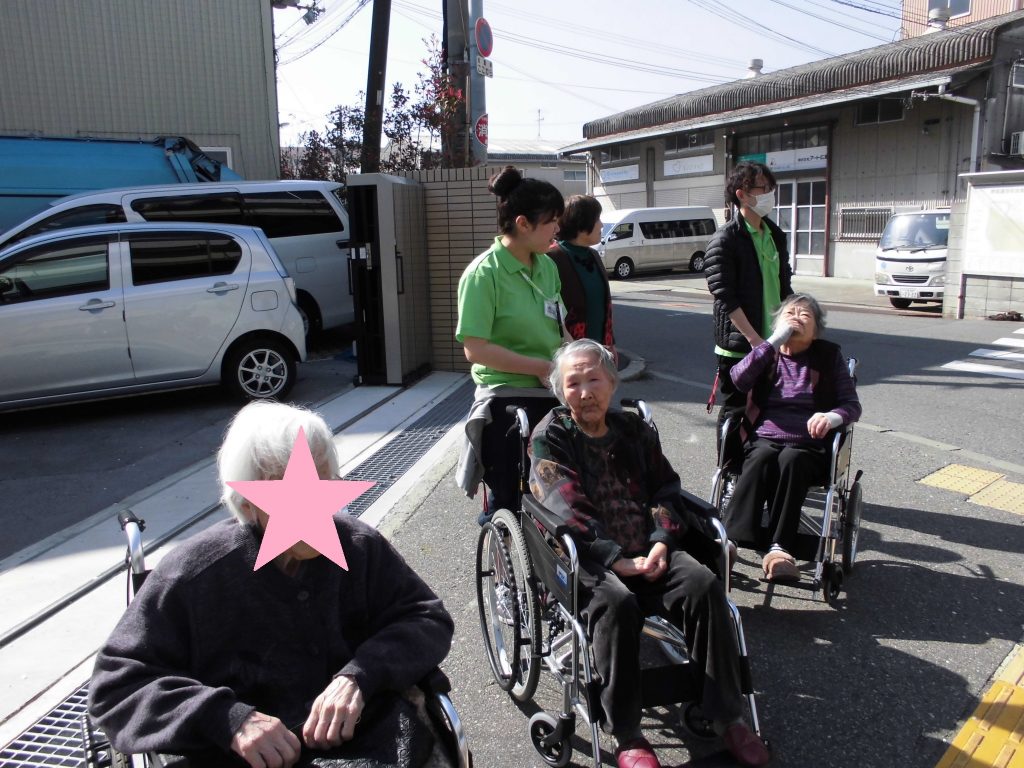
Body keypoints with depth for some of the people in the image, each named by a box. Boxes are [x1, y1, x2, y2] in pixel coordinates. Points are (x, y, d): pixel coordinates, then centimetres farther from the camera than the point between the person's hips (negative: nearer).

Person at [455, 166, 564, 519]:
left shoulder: (547, 266, 7)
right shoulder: (485, 272, -13)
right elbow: (475, 349, -19)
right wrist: (541, 367, -18)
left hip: (550, 398, 7)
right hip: (507, 403, -7)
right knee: (510, 505, 5)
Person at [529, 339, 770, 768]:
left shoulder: (635, 430, 17)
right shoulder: (550, 438, 2)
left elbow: (666, 489, 12)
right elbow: (567, 509, -11)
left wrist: (662, 542, -8)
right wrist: (617, 559, -21)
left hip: (650, 552, 5)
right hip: (586, 559, -4)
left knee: (704, 584, -22)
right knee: (616, 602, -34)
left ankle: (727, 716, -11)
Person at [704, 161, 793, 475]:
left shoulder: (775, 235, 12)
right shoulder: (725, 241, -11)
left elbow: (784, 287, 18)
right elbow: (727, 299, -17)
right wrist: (754, 339, -21)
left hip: (773, 343, 7)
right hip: (739, 346, -7)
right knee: (736, 411, 3)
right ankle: (731, 475, 16)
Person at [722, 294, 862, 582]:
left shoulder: (829, 355, 15)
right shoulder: (767, 352, 17)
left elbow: (852, 405, 8)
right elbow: (738, 379, -6)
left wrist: (833, 417, -16)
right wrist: (774, 341, -7)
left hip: (809, 445, 0)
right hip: (764, 439, 1)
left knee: (790, 459, -35)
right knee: (762, 457, -34)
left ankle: (778, 548, -40)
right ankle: (730, 539, -47)